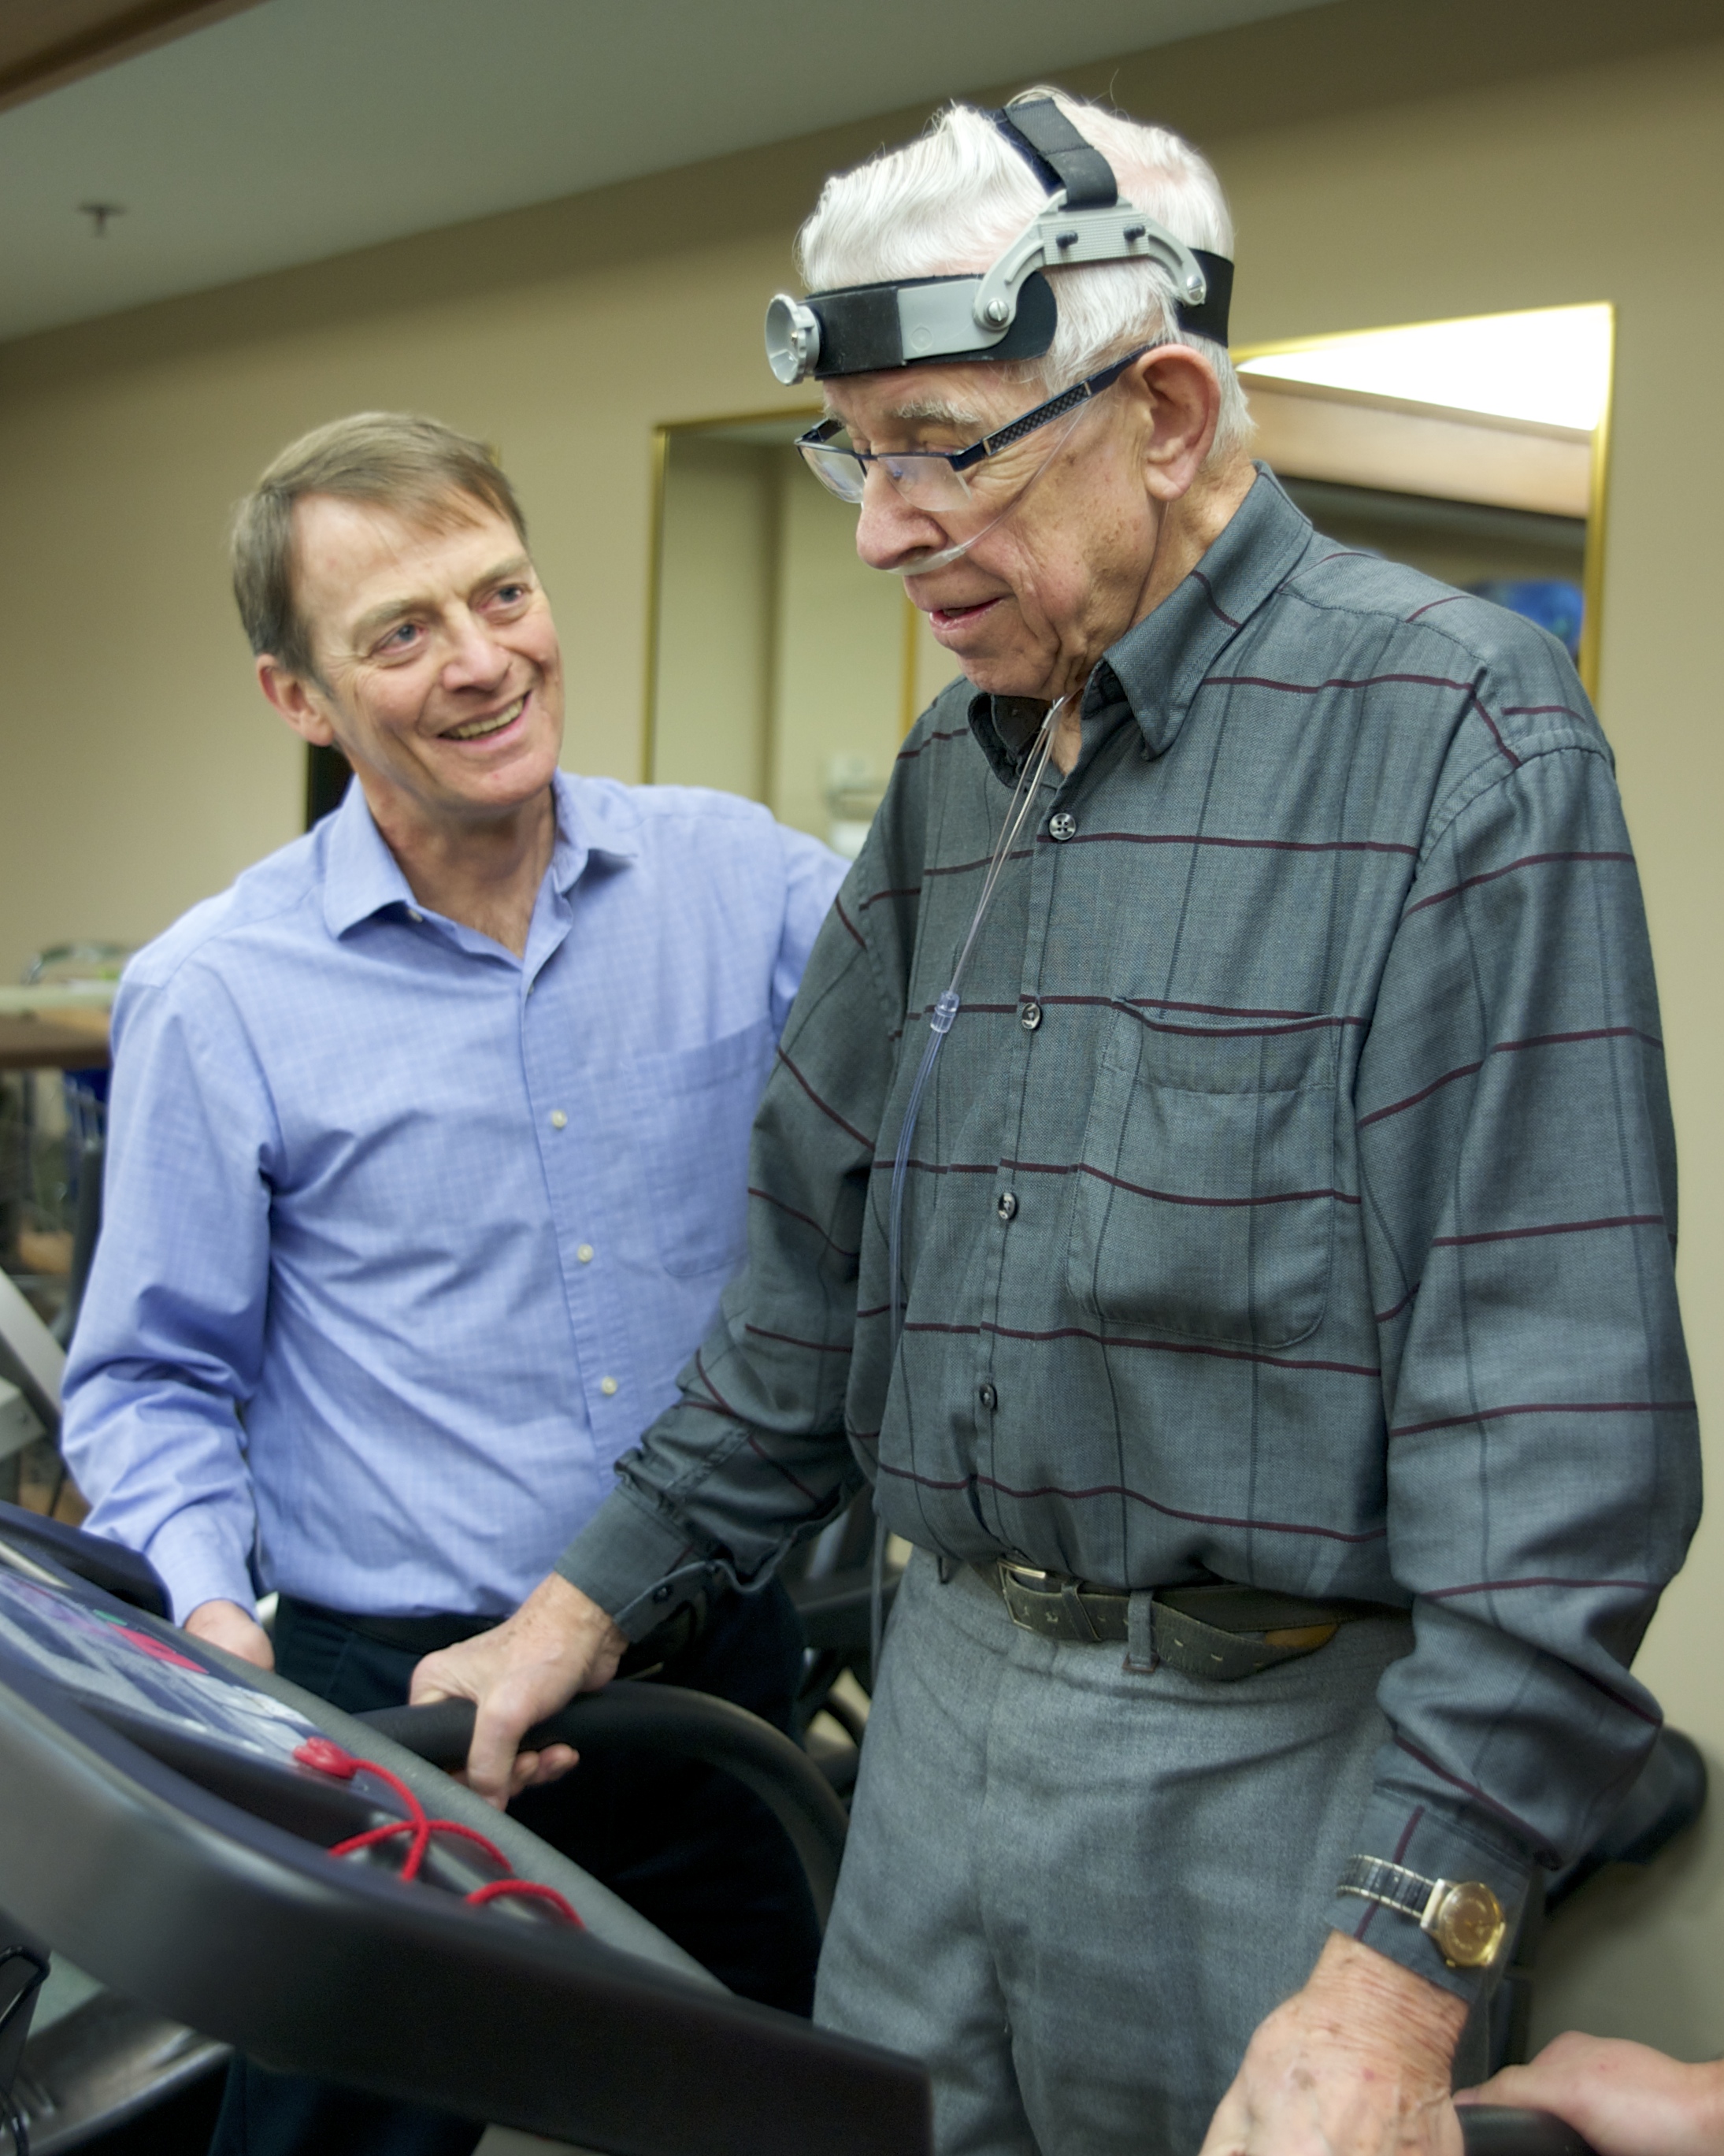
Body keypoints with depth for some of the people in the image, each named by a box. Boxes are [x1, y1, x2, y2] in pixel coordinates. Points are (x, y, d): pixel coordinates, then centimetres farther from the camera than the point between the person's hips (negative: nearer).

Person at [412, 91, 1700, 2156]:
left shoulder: (1455, 732, -15)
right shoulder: (952, 775, 9)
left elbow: (1562, 1403, -21)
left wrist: (1403, 1969, -25)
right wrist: (589, 1600, 14)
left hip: (1277, 1758, -6)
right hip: (947, 1696, 7)